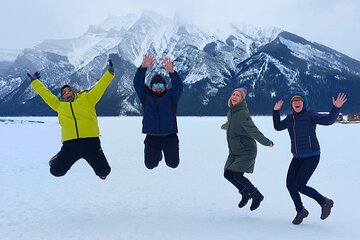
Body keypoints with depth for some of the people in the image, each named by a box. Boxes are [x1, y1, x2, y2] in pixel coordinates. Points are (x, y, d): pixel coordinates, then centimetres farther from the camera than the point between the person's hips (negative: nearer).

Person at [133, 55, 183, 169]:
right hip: (152, 137, 1)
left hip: (169, 136, -1)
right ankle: (157, 155, 43)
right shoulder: (146, 95, 3)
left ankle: (168, 153, 42)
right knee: (150, 165, 9)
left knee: (173, 164, 7)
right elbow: (137, 83, -11)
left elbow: (178, 87, -18)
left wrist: (171, 71, -37)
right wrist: (143, 67, -29)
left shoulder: (170, 95, 0)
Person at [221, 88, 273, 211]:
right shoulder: (231, 112, 8)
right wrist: (224, 126, 53)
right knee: (227, 173, 4)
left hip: (247, 151, -8)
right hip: (234, 151, 8)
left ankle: (257, 195, 8)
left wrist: (266, 142, -42)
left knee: (237, 175, -14)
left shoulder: (242, 113, -18)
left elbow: (252, 129, -30)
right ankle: (245, 192, 26)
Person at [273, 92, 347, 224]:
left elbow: (328, 120, -28)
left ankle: (325, 202, 12)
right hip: (297, 158, 7)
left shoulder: (310, 116, -14)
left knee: (300, 186, -12)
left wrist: (336, 108, -43)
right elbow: (277, 127, 21)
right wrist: (276, 111, 13)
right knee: (290, 184, 3)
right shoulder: (290, 118, 5)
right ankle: (301, 211, 25)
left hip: (311, 157, -7)